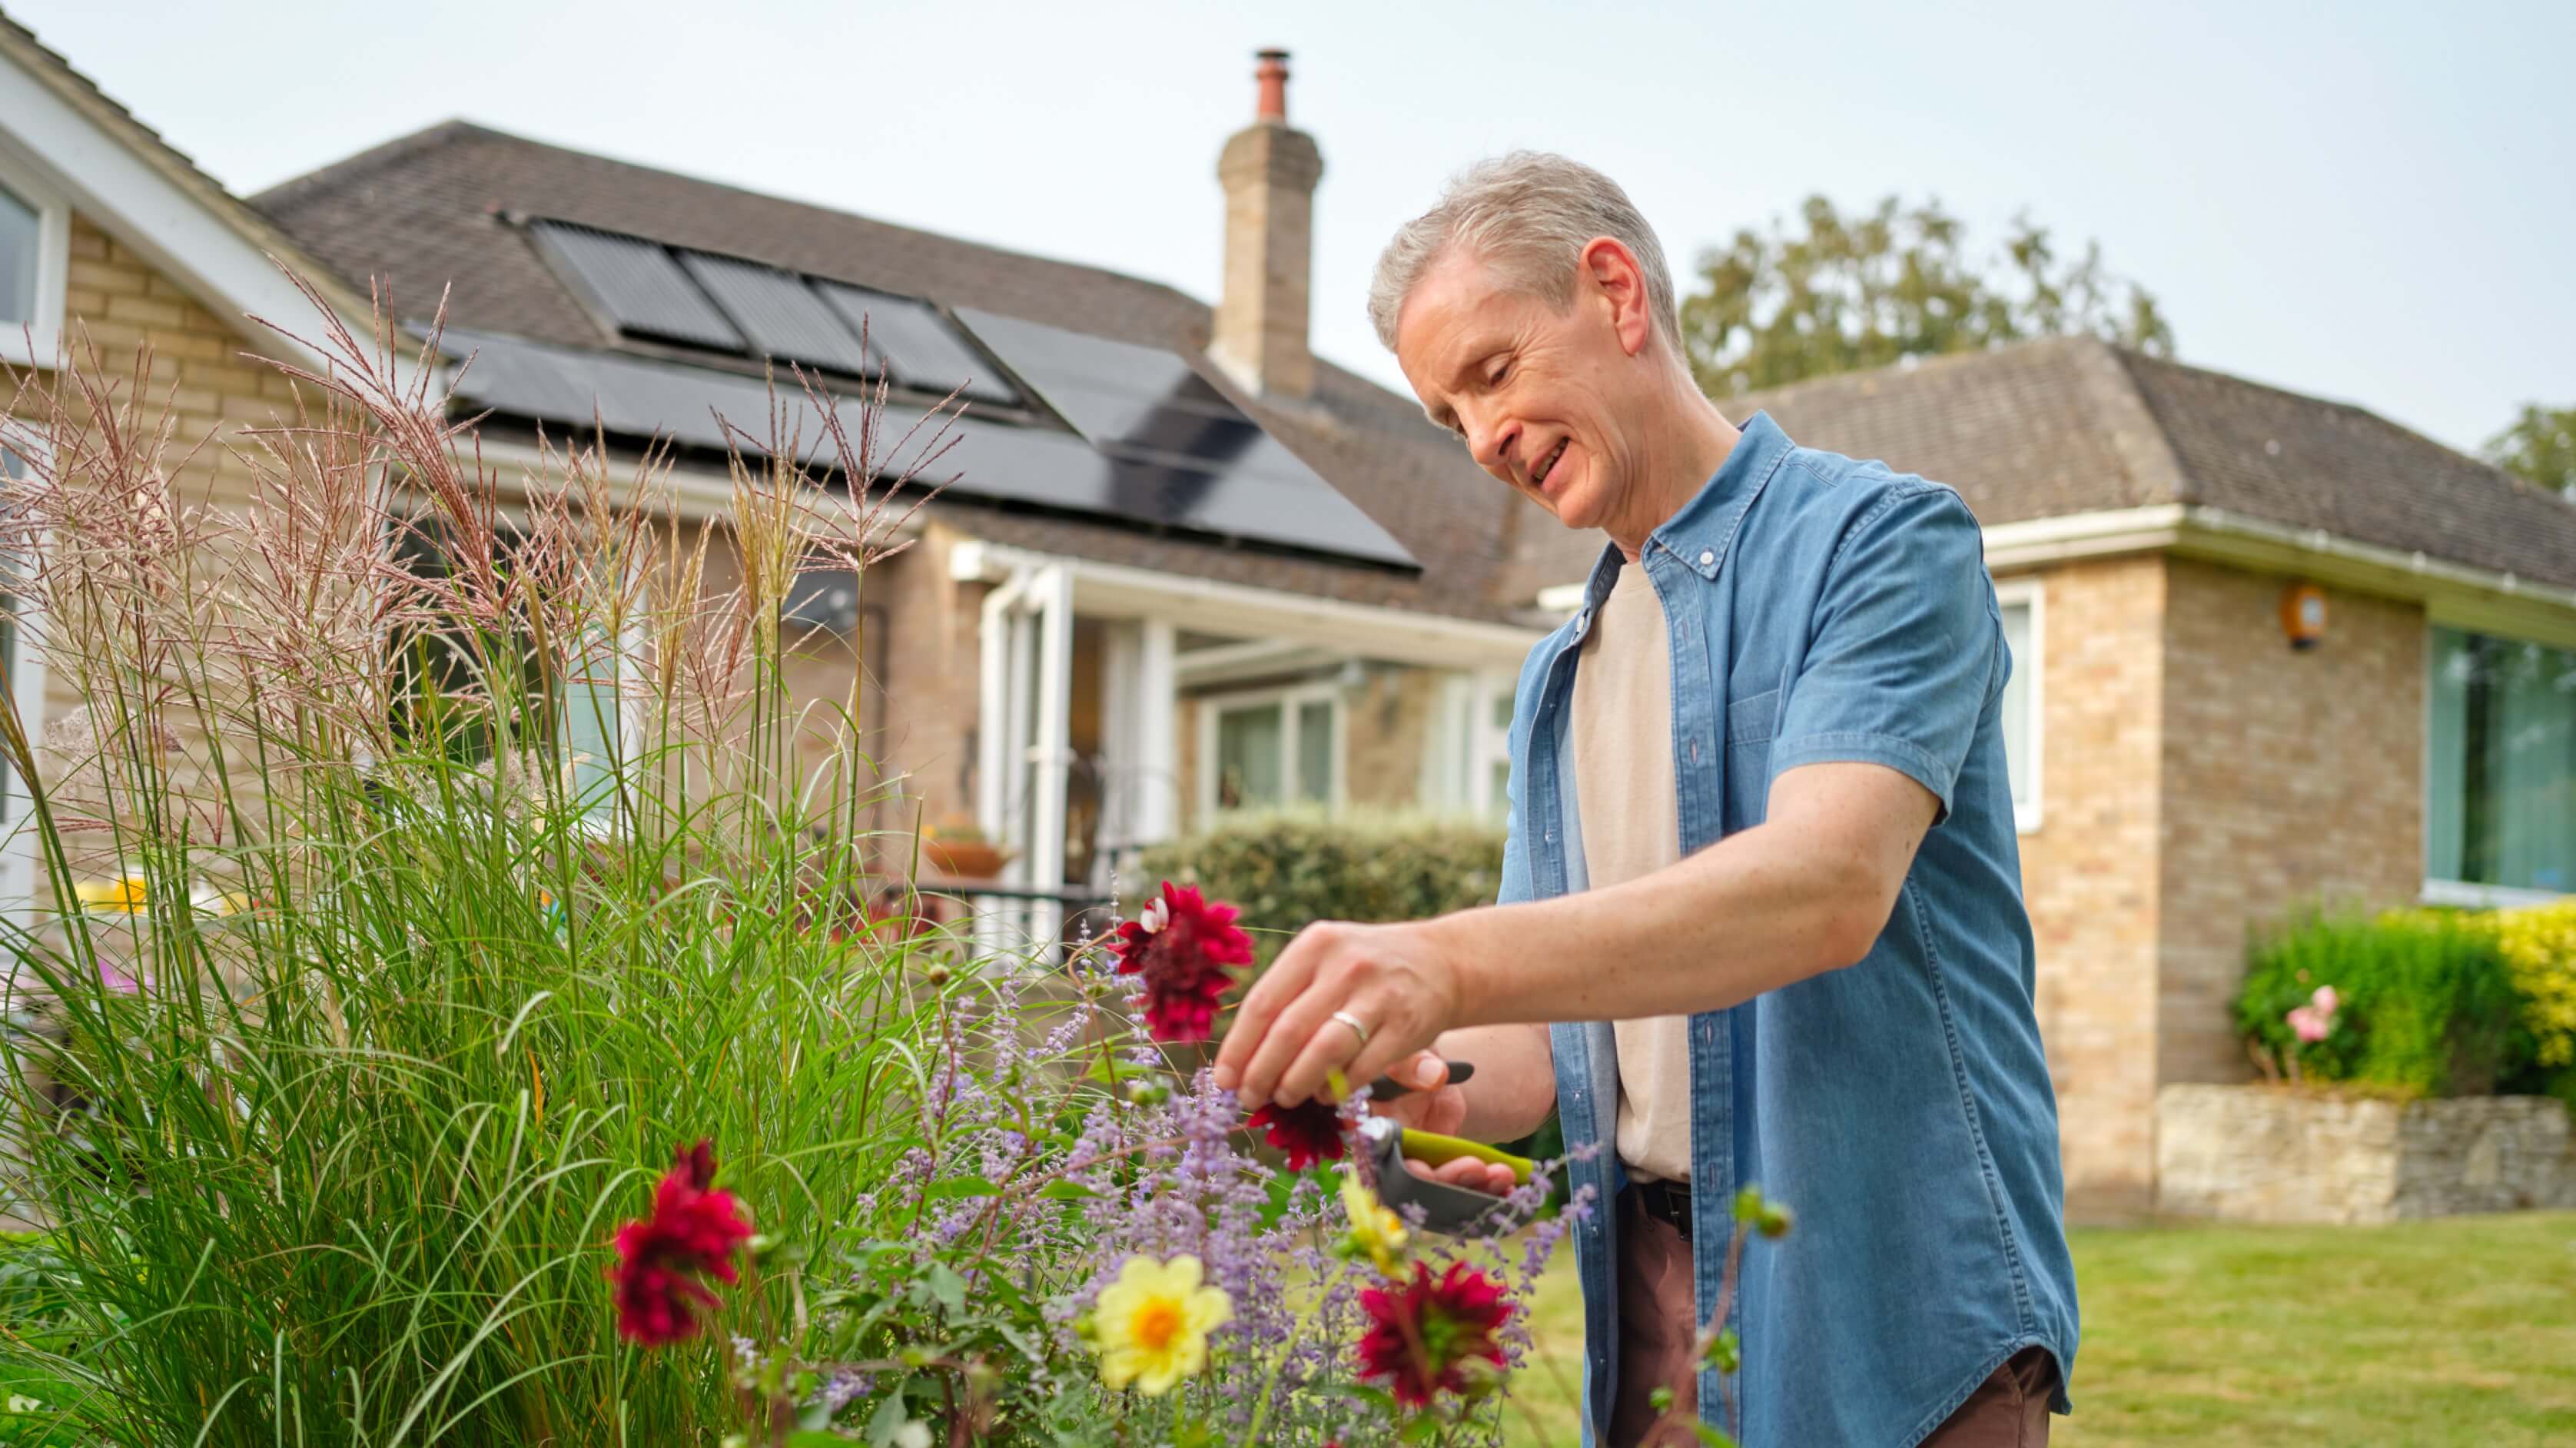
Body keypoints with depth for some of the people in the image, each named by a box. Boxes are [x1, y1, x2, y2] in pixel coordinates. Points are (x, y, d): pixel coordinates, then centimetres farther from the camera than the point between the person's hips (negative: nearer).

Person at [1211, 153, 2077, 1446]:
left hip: (1889, 1305, -6)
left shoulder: (1881, 541, -6)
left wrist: (1449, 961, -34)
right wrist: (1435, 1092, -10)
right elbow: (1556, 1028, 14)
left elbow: (1830, 882, -23)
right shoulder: (1558, 682, 16)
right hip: (1650, 1302, 6)